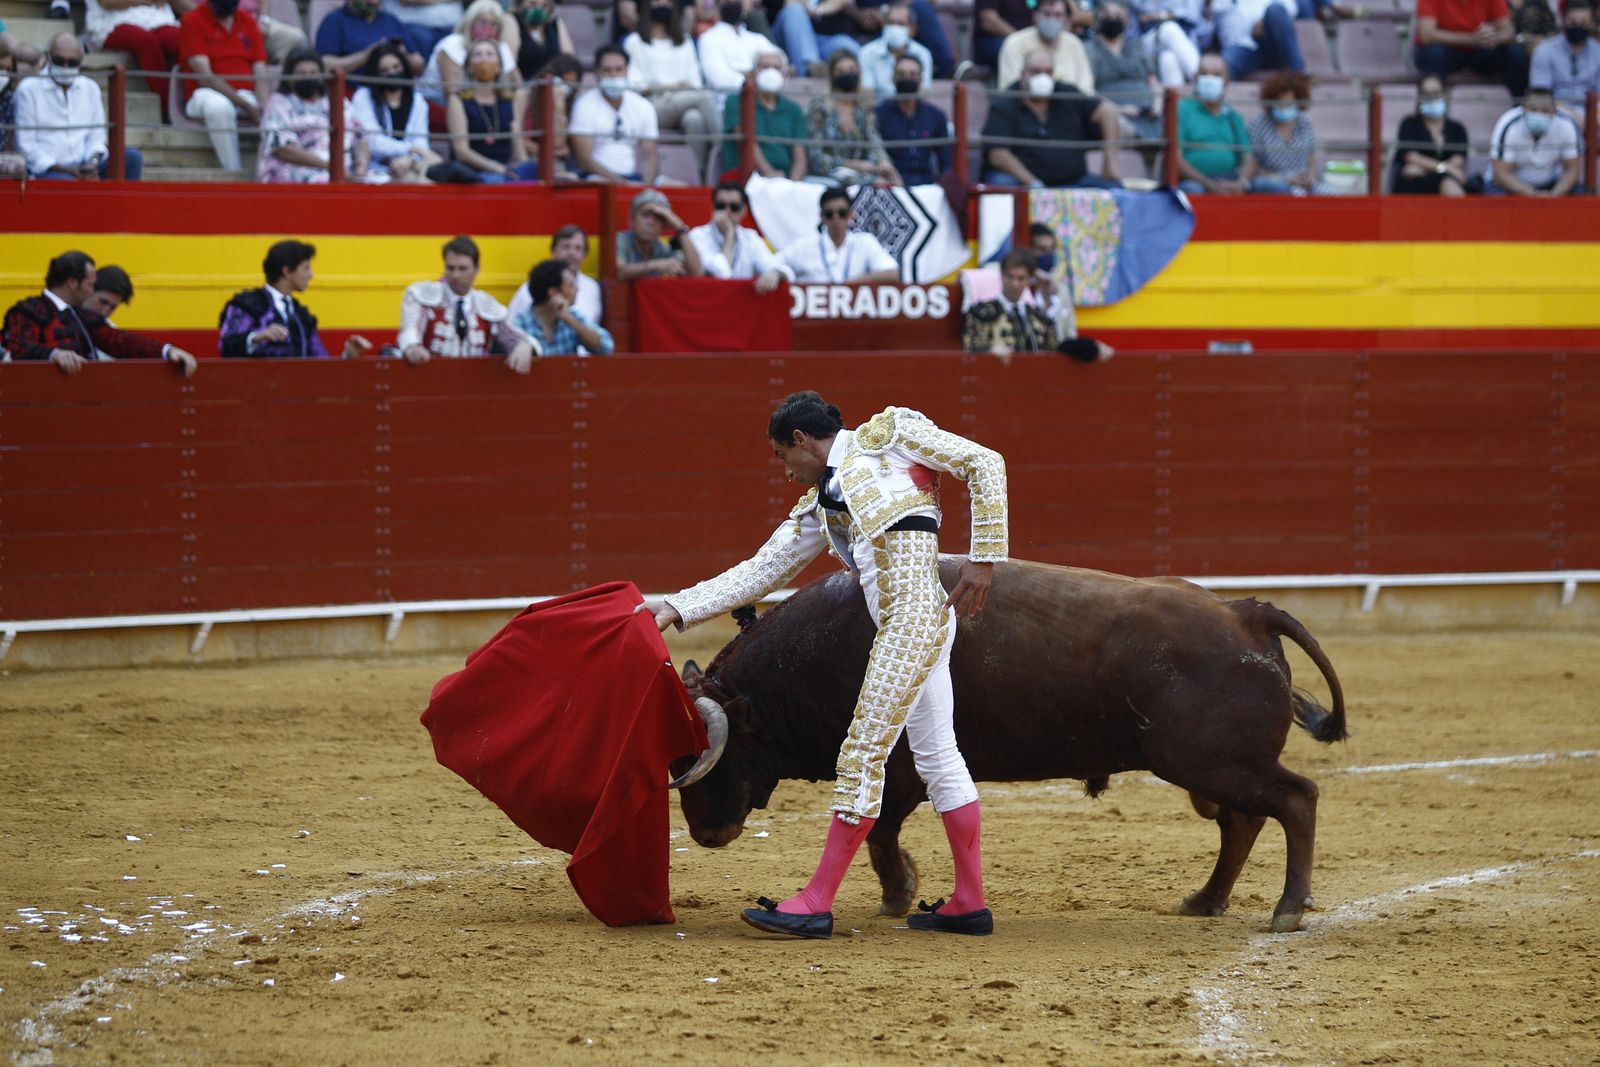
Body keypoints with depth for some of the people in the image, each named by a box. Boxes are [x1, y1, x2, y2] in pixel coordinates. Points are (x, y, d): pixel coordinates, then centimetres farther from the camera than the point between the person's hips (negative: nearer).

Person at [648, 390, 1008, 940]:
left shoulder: (888, 434, 3)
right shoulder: (817, 508, 23)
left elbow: (985, 463, 1)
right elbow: (759, 572, 24)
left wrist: (983, 559, -5)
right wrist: (675, 610, 19)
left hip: (913, 618, -9)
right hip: (909, 627, 9)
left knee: (863, 756, -8)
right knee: (938, 758, 11)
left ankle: (816, 903, -8)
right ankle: (970, 902, 17)